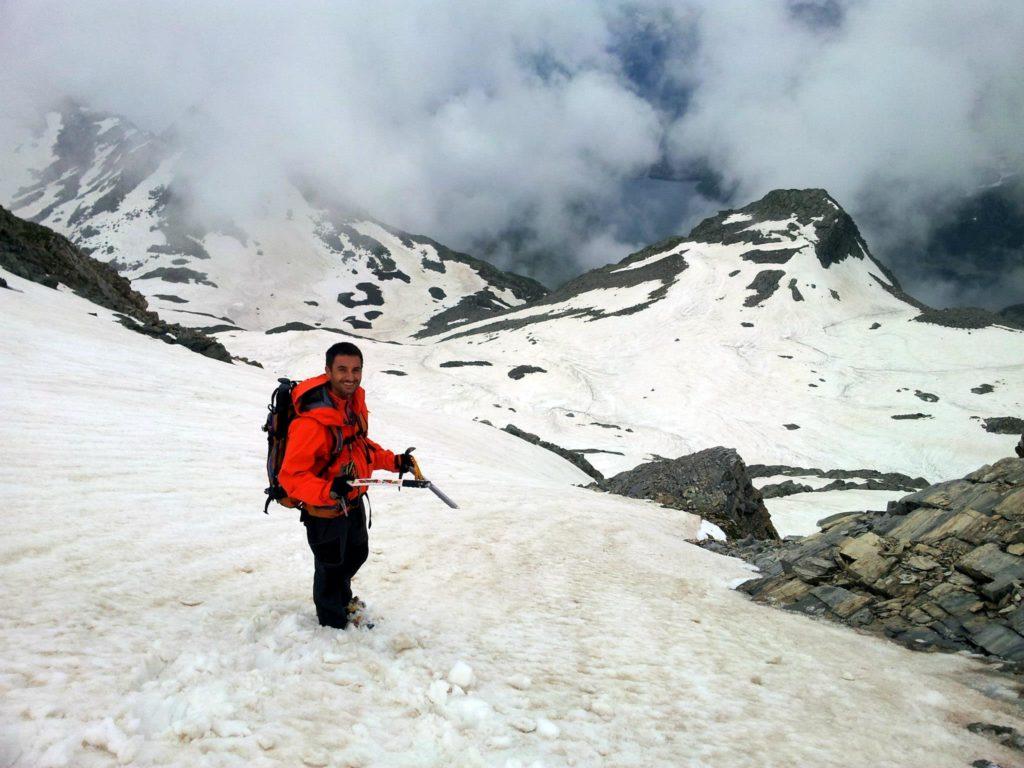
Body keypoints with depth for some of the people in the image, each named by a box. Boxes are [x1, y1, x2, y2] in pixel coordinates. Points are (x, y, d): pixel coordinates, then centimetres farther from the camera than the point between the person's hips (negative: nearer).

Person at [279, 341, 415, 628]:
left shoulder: (354, 400, -7)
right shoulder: (311, 421, -34)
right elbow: (291, 476, -33)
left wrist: (393, 461, 2)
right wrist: (328, 492, -47)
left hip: (353, 500, 8)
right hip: (324, 510, -8)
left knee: (357, 553, 29)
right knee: (331, 566, 15)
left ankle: (343, 598, 59)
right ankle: (333, 621, 44)